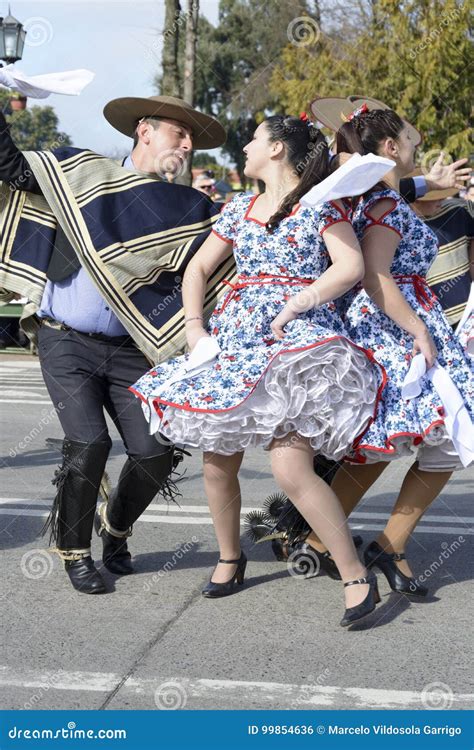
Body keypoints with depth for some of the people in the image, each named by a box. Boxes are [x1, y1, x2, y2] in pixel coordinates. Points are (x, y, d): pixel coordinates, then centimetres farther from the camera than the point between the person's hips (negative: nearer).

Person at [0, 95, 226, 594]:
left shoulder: (186, 211, 6)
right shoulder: (83, 174, 2)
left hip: (130, 353, 3)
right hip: (66, 345, -2)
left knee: (156, 451, -6)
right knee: (88, 445, -15)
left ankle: (115, 527, 27)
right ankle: (73, 551, 10)